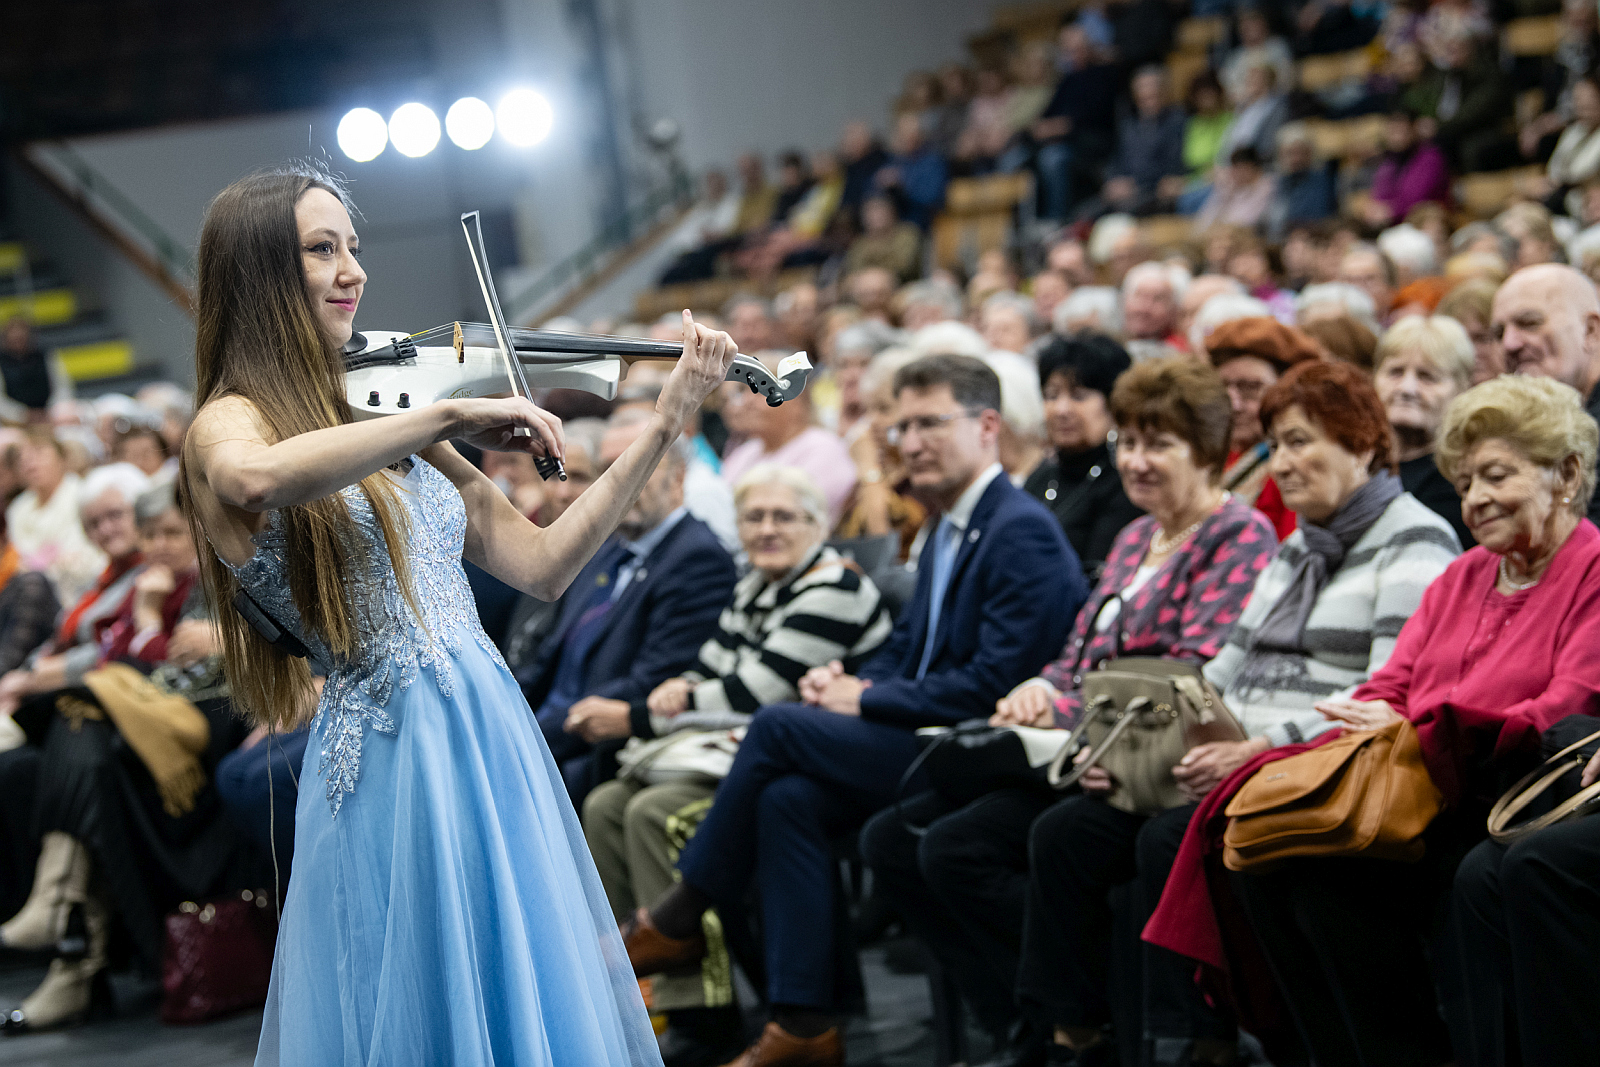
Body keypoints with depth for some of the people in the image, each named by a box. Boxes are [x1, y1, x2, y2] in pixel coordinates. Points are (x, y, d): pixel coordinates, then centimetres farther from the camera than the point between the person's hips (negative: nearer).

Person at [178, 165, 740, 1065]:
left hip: (498, 742, 7)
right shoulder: (228, 424, -5)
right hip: (393, 762, -7)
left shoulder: (380, 417, 15)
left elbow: (541, 565, 12)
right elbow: (257, 481, -32)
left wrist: (666, 425, 7)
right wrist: (451, 415, -27)